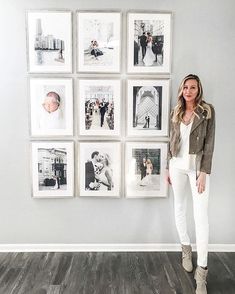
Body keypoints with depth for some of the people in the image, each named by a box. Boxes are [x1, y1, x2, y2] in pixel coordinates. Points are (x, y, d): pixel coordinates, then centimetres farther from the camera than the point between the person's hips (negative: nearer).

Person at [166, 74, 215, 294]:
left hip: (197, 165, -4)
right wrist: (167, 168, 9)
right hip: (177, 164, 4)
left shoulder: (207, 110, -4)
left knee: (201, 216, -6)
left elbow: (209, 143, -8)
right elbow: (172, 141, 10)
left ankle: (201, 271, 4)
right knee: (179, 209, 14)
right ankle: (186, 249, 36)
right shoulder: (175, 112, 7)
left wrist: (203, 172, -15)